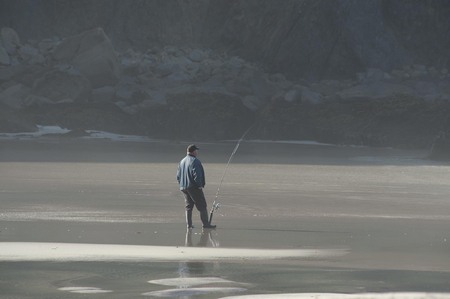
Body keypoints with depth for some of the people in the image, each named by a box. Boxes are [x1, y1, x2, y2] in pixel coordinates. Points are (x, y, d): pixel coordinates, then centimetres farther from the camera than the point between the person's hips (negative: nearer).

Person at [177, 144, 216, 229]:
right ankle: (206, 224, -6)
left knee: (189, 206, 14)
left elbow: (178, 176, 17)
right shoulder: (195, 161, -13)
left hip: (183, 188, 8)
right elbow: (197, 174, -21)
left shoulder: (182, 161, 14)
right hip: (193, 187, -8)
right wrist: (200, 185, -13)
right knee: (202, 206, -3)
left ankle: (189, 224, 11)